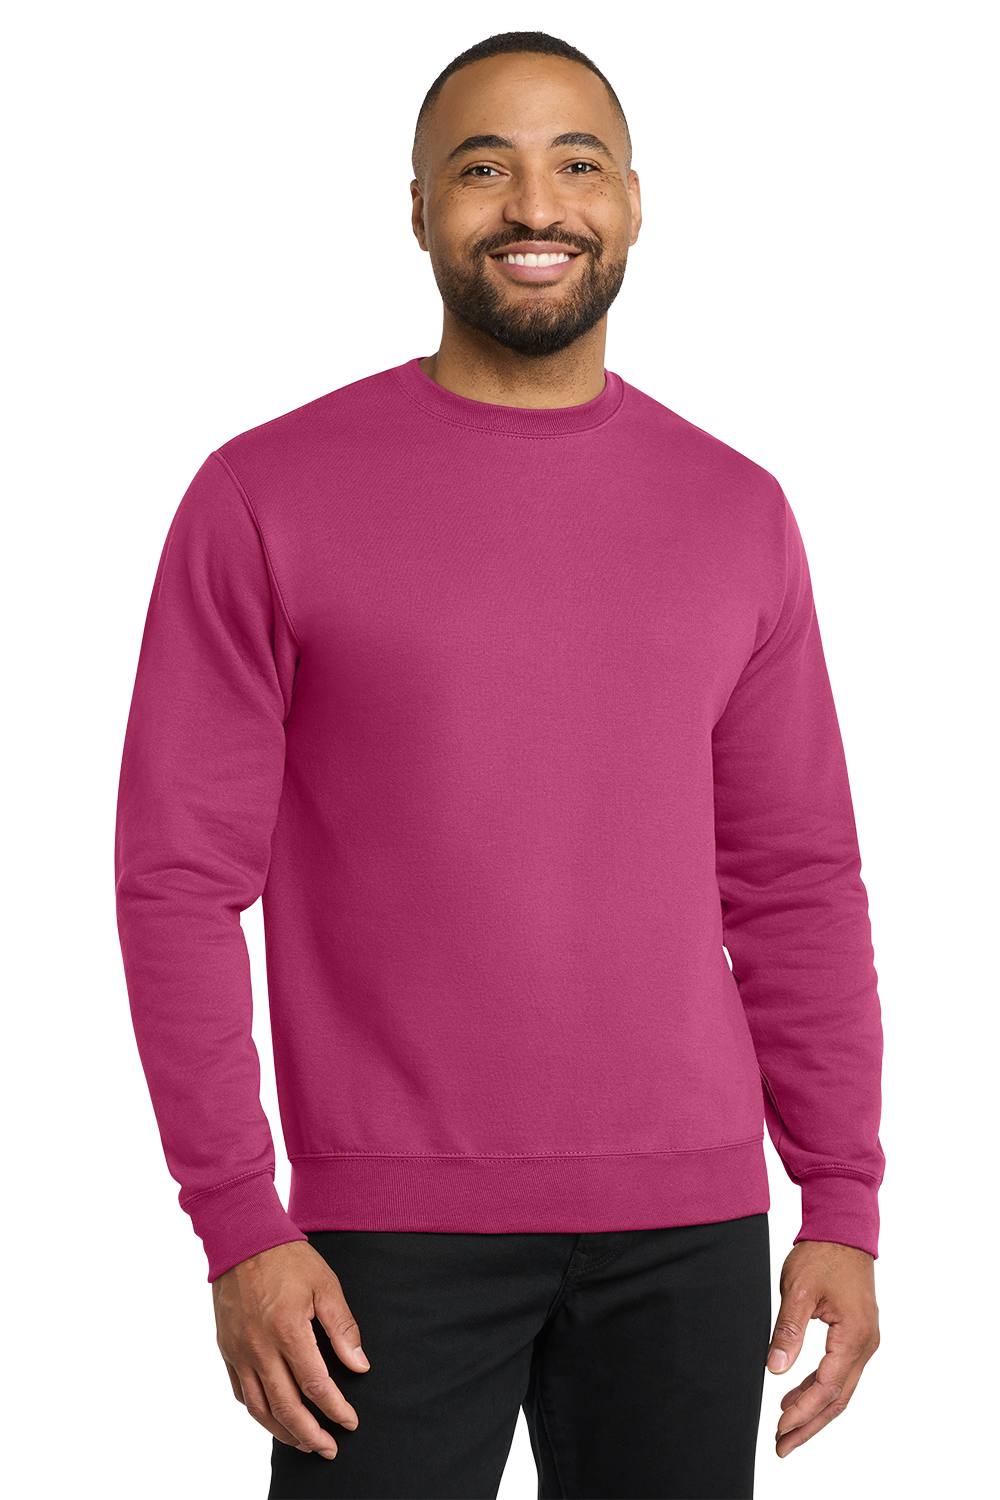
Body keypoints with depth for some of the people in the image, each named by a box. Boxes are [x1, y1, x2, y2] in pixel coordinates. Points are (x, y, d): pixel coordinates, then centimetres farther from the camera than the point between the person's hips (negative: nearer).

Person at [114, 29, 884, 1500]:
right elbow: (180, 878, -4)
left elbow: (795, 880, 9)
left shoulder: (736, 512, 7)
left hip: (693, 1228, 3)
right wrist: (240, 1224, -8)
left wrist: (844, 1206, 4)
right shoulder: (267, 497, -3)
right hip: (393, 1231, -3)